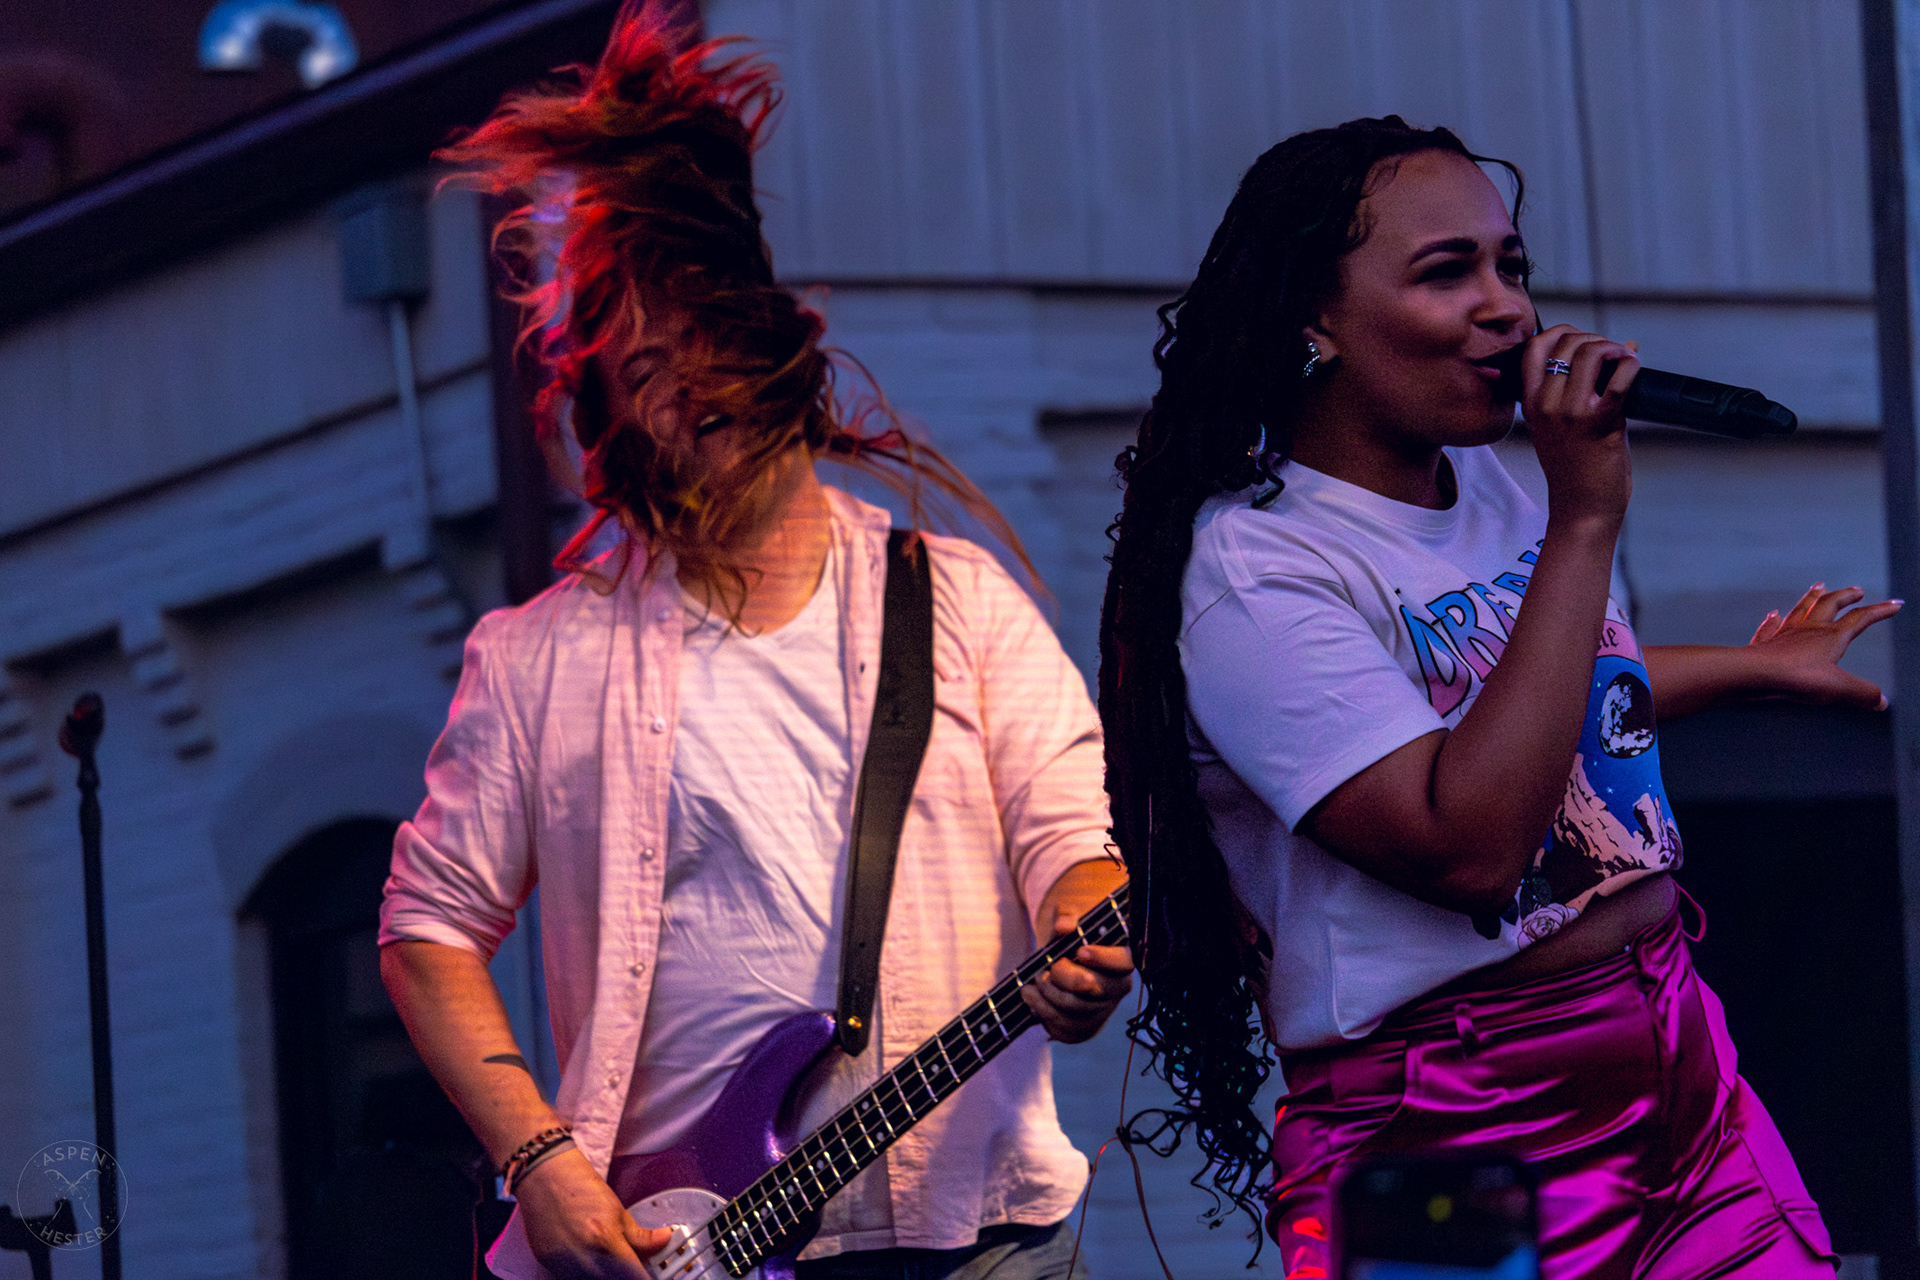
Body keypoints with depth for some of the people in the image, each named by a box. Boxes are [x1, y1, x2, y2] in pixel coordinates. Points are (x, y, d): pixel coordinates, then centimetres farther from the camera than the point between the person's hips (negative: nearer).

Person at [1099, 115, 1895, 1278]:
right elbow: (1469, 849, -25)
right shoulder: (1253, 574, -16)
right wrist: (1585, 522, -22)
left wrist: (1755, 666, 43)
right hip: (1457, 1135, -7)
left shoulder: (1485, 480, 10)